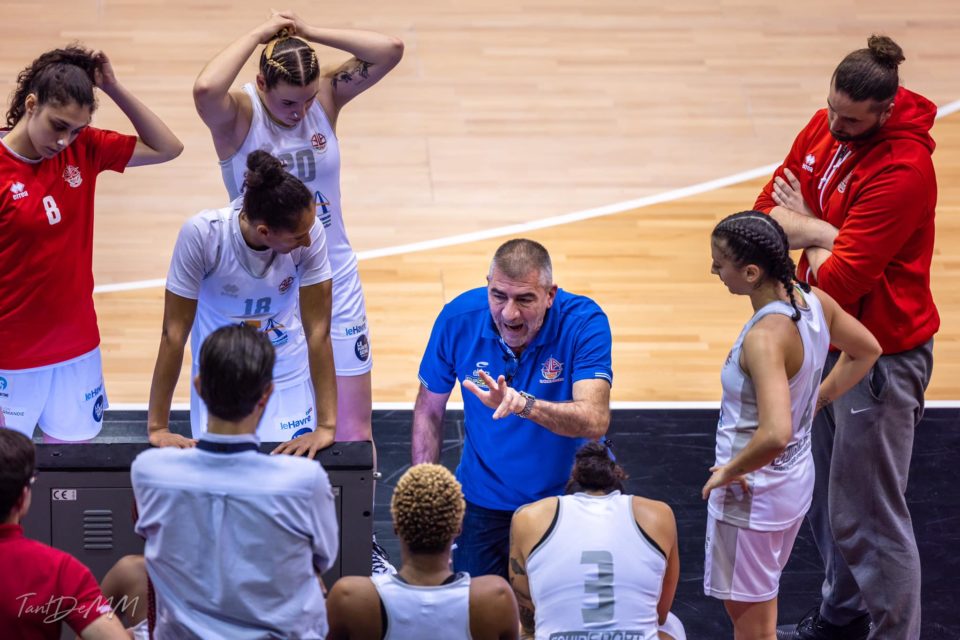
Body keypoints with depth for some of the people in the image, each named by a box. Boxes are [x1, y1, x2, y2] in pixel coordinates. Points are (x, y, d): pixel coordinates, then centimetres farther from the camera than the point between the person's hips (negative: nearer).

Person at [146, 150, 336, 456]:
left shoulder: (309, 232, -25)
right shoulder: (202, 234, -28)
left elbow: (318, 331, -20)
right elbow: (174, 333, -20)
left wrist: (326, 426, -23)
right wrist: (157, 427, -17)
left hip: (289, 381, 1)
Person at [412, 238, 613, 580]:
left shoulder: (584, 323, -24)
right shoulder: (458, 319, -17)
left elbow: (595, 420, -36)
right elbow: (429, 411, -2)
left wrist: (523, 404, -53)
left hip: (566, 496, -2)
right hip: (484, 501, 2)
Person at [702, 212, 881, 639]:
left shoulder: (764, 337, -31)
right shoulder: (815, 301, -6)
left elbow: (775, 434, -41)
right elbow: (866, 351, 13)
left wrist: (729, 471, -24)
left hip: (752, 493, -9)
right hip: (796, 477, 9)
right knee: (757, 604, 25)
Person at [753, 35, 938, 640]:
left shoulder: (904, 169, -27)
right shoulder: (824, 127, -1)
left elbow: (840, 282, -27)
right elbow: (769, 211, 2)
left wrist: (805, 231, -9)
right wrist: (826, 233, -17)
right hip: (824, 341, 8)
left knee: (867, 516, -2)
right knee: (825, 496, 21)